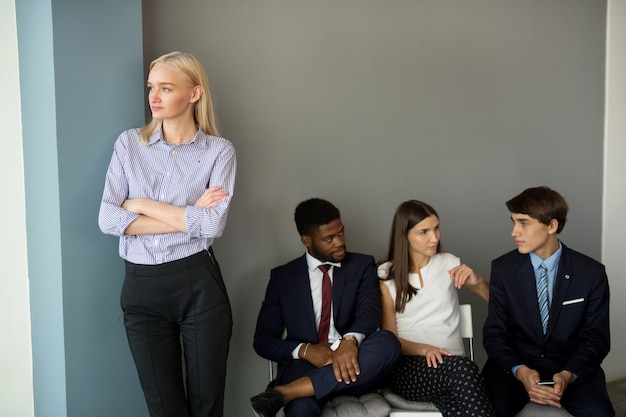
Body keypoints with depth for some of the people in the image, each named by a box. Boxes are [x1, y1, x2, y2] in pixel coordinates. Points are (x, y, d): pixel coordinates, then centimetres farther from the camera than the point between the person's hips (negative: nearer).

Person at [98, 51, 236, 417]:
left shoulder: (220, 151, -1)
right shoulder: (129, 143, 5)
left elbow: (213, 225, -15)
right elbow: (109, 219, -6)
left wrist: (143, 204, -8)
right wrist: (189, 218, -11)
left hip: (198, 283, -2)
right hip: (141, 286, 2)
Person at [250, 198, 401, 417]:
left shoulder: (362, 265, 11)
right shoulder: (283, 276, 10)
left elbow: (369, 311, -8)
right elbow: (263, 339, 8)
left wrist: (350, 341, -31)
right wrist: (304, 350, -13)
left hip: (351, 367, 4)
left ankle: (285, 392, -34)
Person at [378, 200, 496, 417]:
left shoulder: (448, 263, 11)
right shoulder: (386, 274, 6)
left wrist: (477, 280, -5)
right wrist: (423, 349, -17)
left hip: (452, 365, 1)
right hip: (408, 367, -1)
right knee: (463, 368, -34)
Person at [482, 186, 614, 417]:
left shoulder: (591, 272, -4)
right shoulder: (503, 268, -3)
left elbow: (596, 338, -2)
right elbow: (494, 334, -3)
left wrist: (568, 375, -22)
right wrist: (521, 372, -22)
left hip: (571, 367, 0)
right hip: (516, 365, 0)